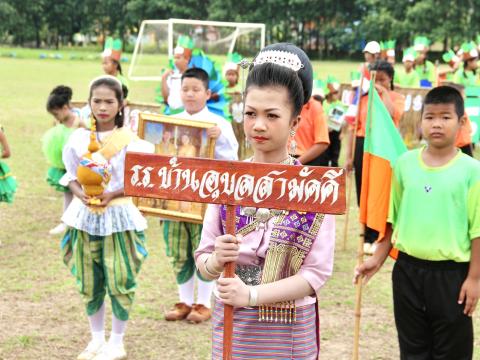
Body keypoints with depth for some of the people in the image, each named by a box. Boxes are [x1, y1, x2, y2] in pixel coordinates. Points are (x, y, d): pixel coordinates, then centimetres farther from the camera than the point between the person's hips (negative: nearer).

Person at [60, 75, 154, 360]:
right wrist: (79, 193, -11)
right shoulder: (79, 138, 3)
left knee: (119, 281, -2)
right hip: (86, 216, 3)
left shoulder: (129, 140, -7)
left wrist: (112, 194, -19)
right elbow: (71, 175, 9)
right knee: (90, 282, 9)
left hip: (119, 215, -3)